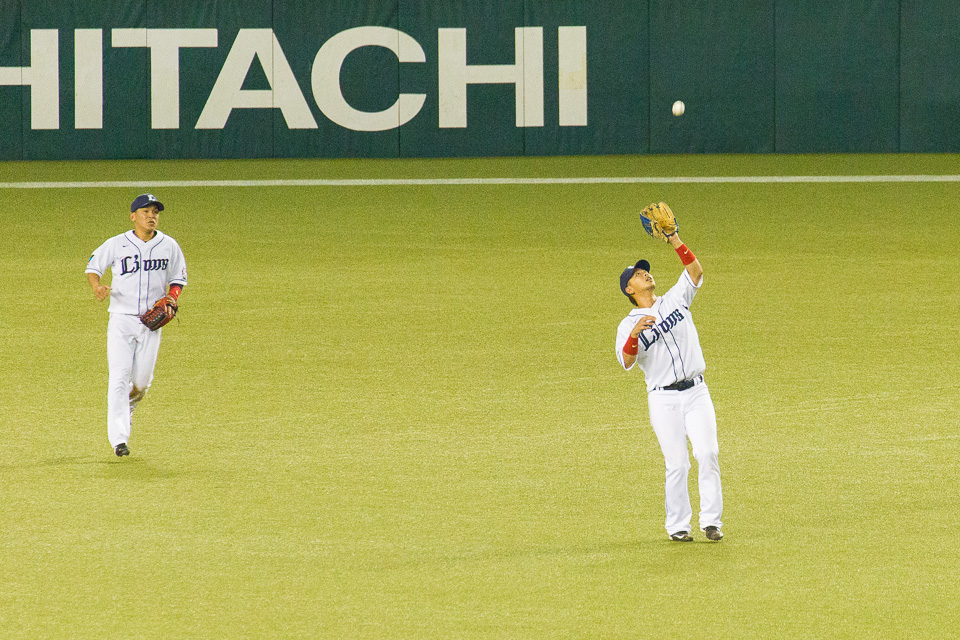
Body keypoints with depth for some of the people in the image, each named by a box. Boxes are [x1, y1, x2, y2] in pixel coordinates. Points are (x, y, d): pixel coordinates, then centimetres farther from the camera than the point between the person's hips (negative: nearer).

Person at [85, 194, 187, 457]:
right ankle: (119, 438, -13)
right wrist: (97, 286, -15)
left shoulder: (169, 246, 3)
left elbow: (179, 278, 15)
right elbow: (93, 267, 7)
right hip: (121, 319, -2)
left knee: (142, 381, 3)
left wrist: (172, 297, -6)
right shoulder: (116, 245, -3)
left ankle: (128, 403, 40)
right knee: (119, 377, -11)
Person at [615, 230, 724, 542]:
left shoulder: (675, 300, 14)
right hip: (664, 399, -2)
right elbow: (626, 361, -14)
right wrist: (634, 334, -32)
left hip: (696, 391, 2)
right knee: (677, 464, -5)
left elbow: (695, 271, 3)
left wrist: (674, 241, -6)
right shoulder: (628, 324, 2)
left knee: (708, 454, -11)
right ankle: (677, 525, 5)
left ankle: (711, 520, -7)